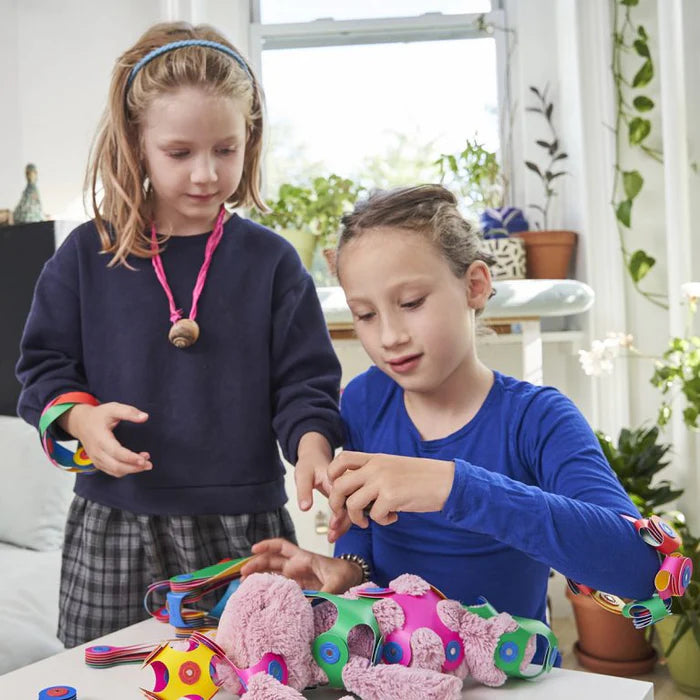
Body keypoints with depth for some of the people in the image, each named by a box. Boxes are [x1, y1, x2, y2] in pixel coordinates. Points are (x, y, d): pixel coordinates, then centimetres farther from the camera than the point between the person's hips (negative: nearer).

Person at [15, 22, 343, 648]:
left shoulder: (270, 260, 0)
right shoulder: (86, 256, 2)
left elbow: (304, 381, 0)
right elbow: (43, 367, 7)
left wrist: (312, 445, -19)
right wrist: (80, 417, -12)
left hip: (242, 527, 0)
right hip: (114, 531, 1)